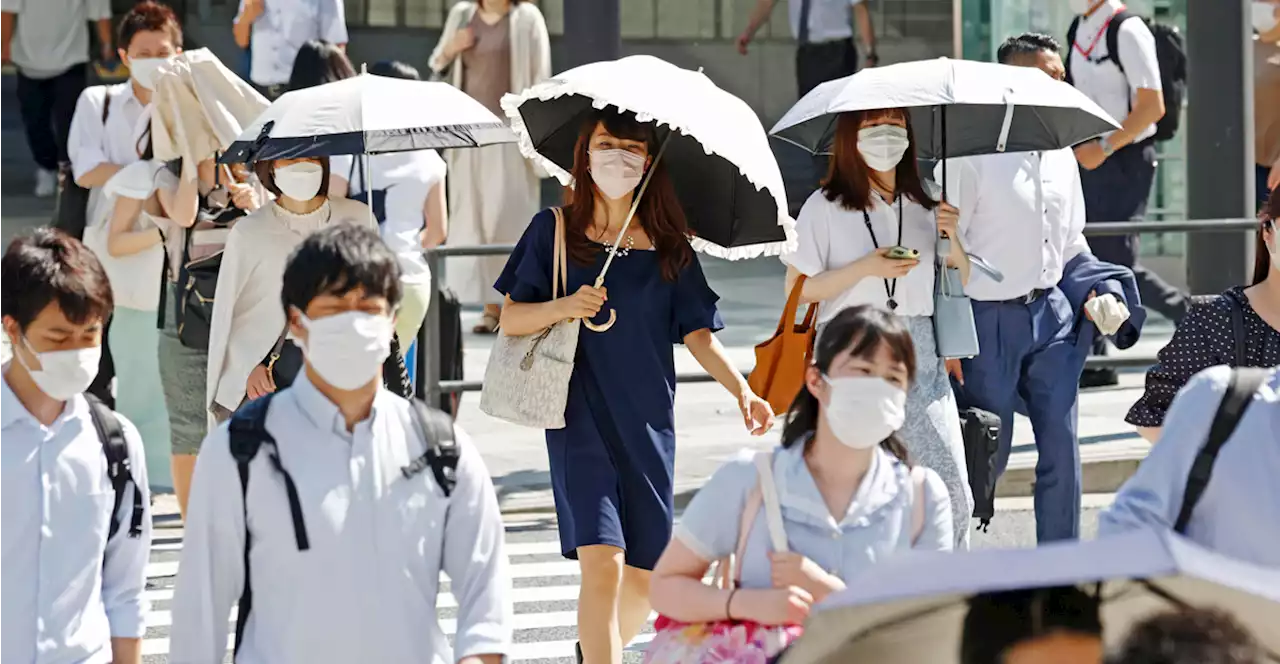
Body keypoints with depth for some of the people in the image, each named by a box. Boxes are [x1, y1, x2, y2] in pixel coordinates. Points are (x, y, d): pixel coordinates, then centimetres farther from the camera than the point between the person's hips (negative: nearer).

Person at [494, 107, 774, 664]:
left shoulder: (668, 245, 6)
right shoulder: (555, 230, 1)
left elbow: (697, 333, 5)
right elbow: (510, 320, 2)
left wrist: (741, 391, -10)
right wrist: (564, 307, -18)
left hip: (647, 418, 3)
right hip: (580, 415, -3)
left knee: (645, 572, 7)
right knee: (602, 558, -18)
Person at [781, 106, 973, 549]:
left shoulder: (924, 207, 13)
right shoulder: (826, 207, 1)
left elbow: (961, 282, 16)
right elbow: (796, 288, -2)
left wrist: (953, 238, -4)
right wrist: (865, 268, -12)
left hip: (919, 355, 3)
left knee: (952, 492, -7)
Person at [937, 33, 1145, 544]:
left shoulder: (1060, 155, 9)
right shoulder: (971, 156, -12)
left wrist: (1101, 293, 2)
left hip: (1051, 314, 6)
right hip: (990, 322, -6)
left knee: (1061, 444, 5)